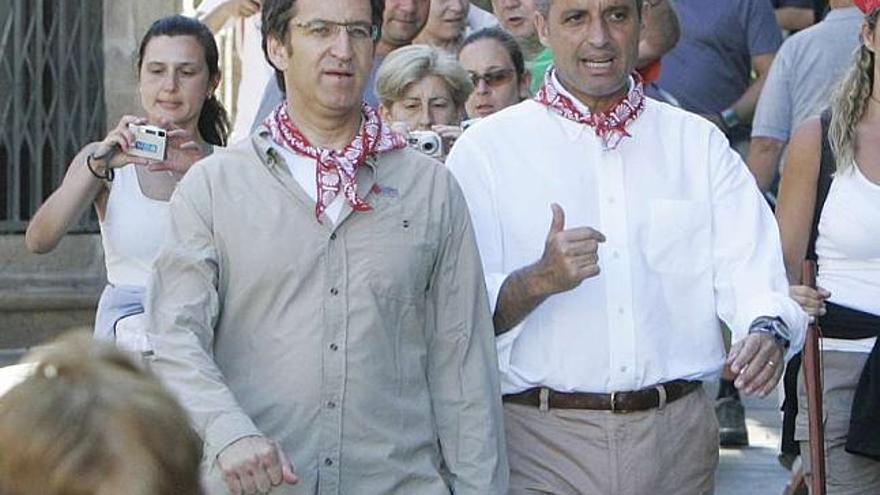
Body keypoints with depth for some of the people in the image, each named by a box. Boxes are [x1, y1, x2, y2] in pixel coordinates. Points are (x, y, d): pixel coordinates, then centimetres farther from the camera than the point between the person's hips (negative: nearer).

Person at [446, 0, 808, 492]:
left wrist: (768, 329, -21)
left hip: (679, 432, 3)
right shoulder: (486, 150, 1)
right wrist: (541, 279, -27)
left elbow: (752, 268, 0)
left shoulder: (698, 142, 12)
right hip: (541, 439, -3)